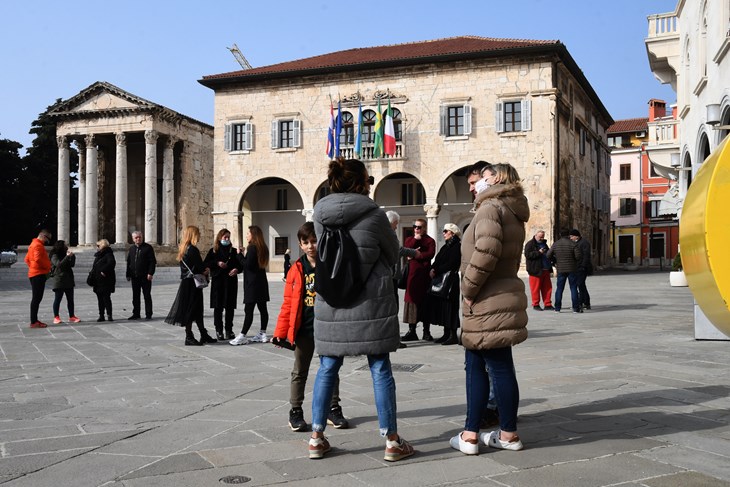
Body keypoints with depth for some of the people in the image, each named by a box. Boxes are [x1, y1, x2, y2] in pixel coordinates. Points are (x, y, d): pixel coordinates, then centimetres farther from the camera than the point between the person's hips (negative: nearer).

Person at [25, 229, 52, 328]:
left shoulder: (33, 244, 21)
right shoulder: (38, 245, -12)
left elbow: (27, 259, 25)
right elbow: (38, 259, -25)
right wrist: (47, 267, -14)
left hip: (34, 274, 11)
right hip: (38, 274, -11)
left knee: (37, 298, 14)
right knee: (37, 298, -10)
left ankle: (34, 320, 18)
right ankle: (34, 322, -10)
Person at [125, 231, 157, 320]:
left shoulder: (148, 247, -3)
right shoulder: (131, 248, 13)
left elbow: (152, 261, -7)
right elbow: (128, 262, 16)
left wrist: (150, 273, -15)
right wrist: (128, 274, 10)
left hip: (145, 277, -5)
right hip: (135, 277, 5)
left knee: (147, 296, 1)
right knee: (135, 296, 10)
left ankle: (148, 314, 6)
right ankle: (136, 314, 18)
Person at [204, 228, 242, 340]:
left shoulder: (233, 251, 10)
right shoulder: (213, 251, 6)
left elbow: (240, 264, 10)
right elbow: (206, 264, 1)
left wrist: (236, 269, -11)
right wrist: (217, 263, -13)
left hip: (231, 281, 2)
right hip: (217, 281, -2)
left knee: (230, 307, 3)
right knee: (218, 307, -1)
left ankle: (229, 330, 11)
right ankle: (218, 330, 5)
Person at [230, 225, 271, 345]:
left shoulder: (252, 248, -14)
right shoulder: (262, 248, 12)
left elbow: (248, 264, -19)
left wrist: (240, 255, -9)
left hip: (252, 283, -9)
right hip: (261, 282, 9)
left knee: (248, 310, -9)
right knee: (262, 308, 9)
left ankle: (242, 336, -9)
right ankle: (262, 334, 13)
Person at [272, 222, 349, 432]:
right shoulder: (297, 270, -2)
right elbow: (288, 303, -1)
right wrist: (280, 332, -5)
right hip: (304, 330, 0)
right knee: (299, 372, 10)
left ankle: (333, 409, 23)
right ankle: (295, 411, 20)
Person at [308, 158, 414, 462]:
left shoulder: (320, 214, 2)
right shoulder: (374, 215, -10)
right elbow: (393, 253, 4)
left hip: (330, 303, 4)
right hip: (370, 303, -4)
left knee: (327, 368, 12)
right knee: (380, 369, 4)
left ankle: (317, 438, 16)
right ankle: (391, 441, 11)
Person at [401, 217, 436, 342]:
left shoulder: (429, 240, 8)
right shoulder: (409, 239, 18)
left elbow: (431, 254, -10)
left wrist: (416, 255, -10)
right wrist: (415, 239, -4)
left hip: (424, 274, -2)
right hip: (412, 274, 2)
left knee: (425, 301, 1)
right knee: (412, 300, 0)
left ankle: (427, 332, 7)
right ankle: (412, 331, 5)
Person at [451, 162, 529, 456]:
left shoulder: (491, 207, -11)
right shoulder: (514, 214, 18)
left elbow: (486, 252, -26)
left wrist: (469, 289, -15)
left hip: (489, 302, -9)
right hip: (504, 296, 9)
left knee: (500, 368, -1)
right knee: (475, 365, 13)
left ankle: (509, 434, 9)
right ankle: (471, 433, 18)